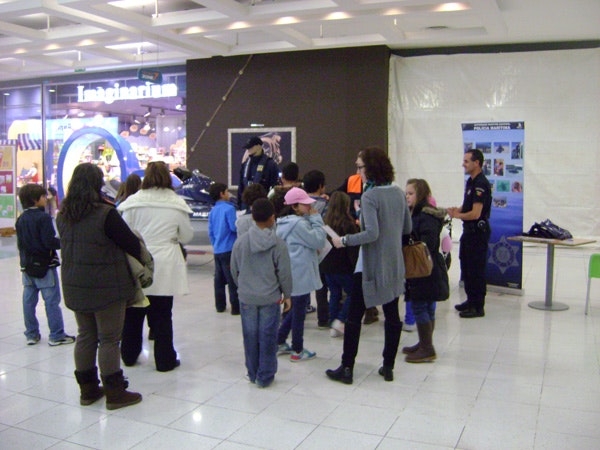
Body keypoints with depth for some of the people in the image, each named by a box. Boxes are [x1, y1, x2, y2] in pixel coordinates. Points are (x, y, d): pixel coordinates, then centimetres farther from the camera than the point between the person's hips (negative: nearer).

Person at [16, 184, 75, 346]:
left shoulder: (20, 220, 7)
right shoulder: (43, 217, -15)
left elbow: (20, 243, 12)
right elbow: (49, 242, -21)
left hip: (27, 265, 7)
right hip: (45, 265, -7)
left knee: (29, 301, 11)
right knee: (52, 302, -2)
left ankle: (31, 334, 19)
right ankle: (56, 335, 2)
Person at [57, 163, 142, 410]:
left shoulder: (63, 215, 3)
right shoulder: (105, 214, -18)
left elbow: (68, 243, 12)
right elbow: (131, 243, -12)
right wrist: (143, 260, 5)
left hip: (75, 286, 7)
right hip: (107, 286, -7)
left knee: (85, 336, 16)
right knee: (109, 339, 2)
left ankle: (88, 389, 27)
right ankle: (114, 392, 11)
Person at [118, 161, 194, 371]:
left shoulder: (133, 202, -7)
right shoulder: (177, 204, -5)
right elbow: (187, 236, 4)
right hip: (164, 269, -1)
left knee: (133, 314, 16)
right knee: (162, 316, 8)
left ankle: (129, 355, 31)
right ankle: (165, 360, 15)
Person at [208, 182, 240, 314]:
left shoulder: (213, 211, 8)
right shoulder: (229, 208, -13)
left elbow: (210, 232, 13)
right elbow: (234, 227, -18)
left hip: (217, 250, 7)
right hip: (229, 249, -7)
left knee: (219, 279, 13)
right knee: (233, 279, -2)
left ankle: (220, 305, 21)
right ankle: (236, 307, 1)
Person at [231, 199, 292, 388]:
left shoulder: (240, 241, -3)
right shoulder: (278, 244, -11)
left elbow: (234, 270, 6)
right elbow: (284, 273, -7)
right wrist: (287, 294, 6)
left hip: (246, 297, 3)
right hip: (270, 298, -2)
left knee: (250, 336, 12)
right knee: (267, 336, 6)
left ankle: (252, 374, 24)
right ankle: (265, 376, 13)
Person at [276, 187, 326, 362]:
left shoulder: (284, 222, 11)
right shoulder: (299, 223, -20)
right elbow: (319, 241, -18)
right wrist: (316, 219, -12)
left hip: (291, 273, 10)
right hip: (300, 274, -10)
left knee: (296, 308, 22)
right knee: (299, 312, 3)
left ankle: (280, 342, 27)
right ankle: (297, 351, 15)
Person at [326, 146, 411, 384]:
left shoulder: (369, 196, -17)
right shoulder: (398, 193, 4)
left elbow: (372, 233, -25)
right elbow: (407, 228, 12)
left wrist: (344, 240, -15)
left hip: (370, 266, -7)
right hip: (394, 265, 7)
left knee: (354, 317, 4)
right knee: (392, 315, 12)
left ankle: (347, 368, 10)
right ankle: (388, 367, 21)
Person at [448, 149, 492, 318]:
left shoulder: (481, 184, -19)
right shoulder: (470, 182, 13)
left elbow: (475, 213, -24)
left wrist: (456, 215, -12)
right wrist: (458, 209, 3)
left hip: (478, 231, -10)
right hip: (469, 230, 10)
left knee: (476, 269, -3)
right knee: (466, 267, 16)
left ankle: (478, 306, 6)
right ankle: (471, 300, 29)